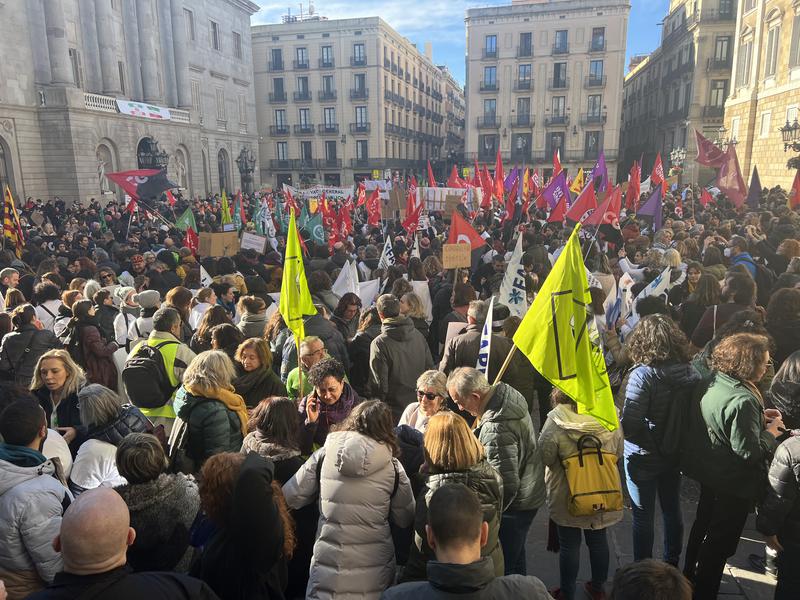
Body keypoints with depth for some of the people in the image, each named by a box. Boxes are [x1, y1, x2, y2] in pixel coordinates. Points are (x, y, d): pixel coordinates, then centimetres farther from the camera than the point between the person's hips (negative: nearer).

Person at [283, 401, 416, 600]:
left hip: (328, 569, -1)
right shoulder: (392, 466, -8)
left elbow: (290, 496, -1)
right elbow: (405, 519, 2)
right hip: (374, 575, 1)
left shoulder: (324, 454, -7)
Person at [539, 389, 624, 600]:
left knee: (569, 544, 14)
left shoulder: (556, 420, -26)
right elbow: (619, 452, -2)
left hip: (568, 495, -3)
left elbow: (545, 456, -18)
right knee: (599, 540, 23)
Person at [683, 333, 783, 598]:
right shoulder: (743, 400, -30)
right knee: (721, 541, 10)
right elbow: (749, 451, -27)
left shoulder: (712, 384, -5)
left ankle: (690, 578, 44)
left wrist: (758, 418, 4)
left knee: (703, 525, 26)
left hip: (709, 472, 8)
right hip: (735, 483, -8)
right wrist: (770, 433, -10)